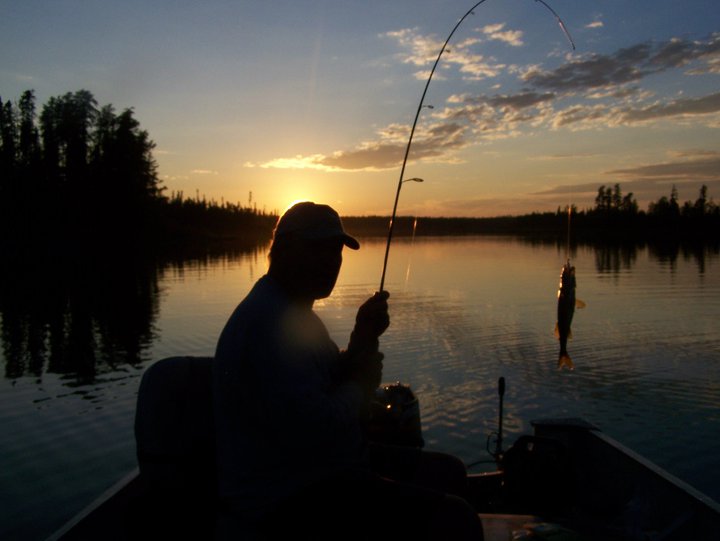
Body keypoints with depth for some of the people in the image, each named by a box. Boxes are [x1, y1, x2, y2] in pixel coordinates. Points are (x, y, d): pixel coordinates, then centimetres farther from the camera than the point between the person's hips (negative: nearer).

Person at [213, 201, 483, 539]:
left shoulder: (295, 310, 12)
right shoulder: (269, 320, -23)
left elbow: (335, 382, 16)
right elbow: (312, 429, -30)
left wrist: (364, 338, -1)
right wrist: (361, 385, -12)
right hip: (286, 497, -11)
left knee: (447, 473, 18)